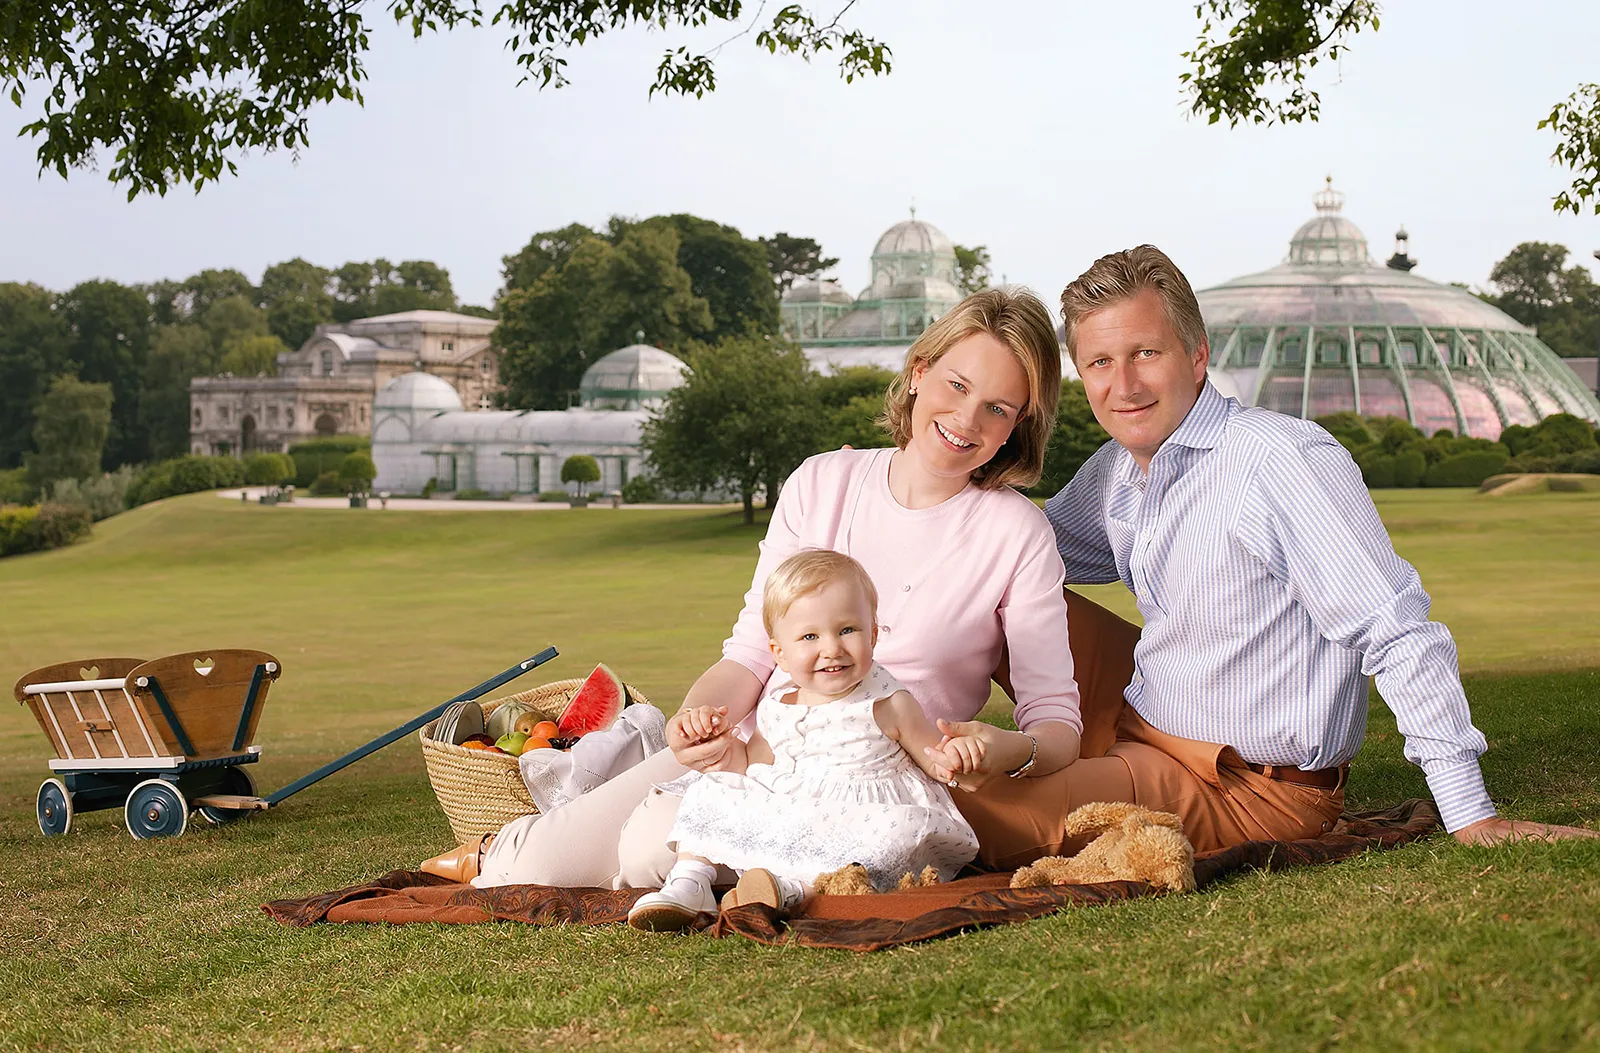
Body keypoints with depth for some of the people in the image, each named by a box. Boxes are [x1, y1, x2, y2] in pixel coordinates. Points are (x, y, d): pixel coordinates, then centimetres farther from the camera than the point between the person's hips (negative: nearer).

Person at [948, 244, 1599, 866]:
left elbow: (1399, 636, -22)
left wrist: (1471, 818, -25)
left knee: (1005, 813, -26)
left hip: (1253, 790, -8)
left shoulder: (1283, 460, -21)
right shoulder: (1113, 473, 5)